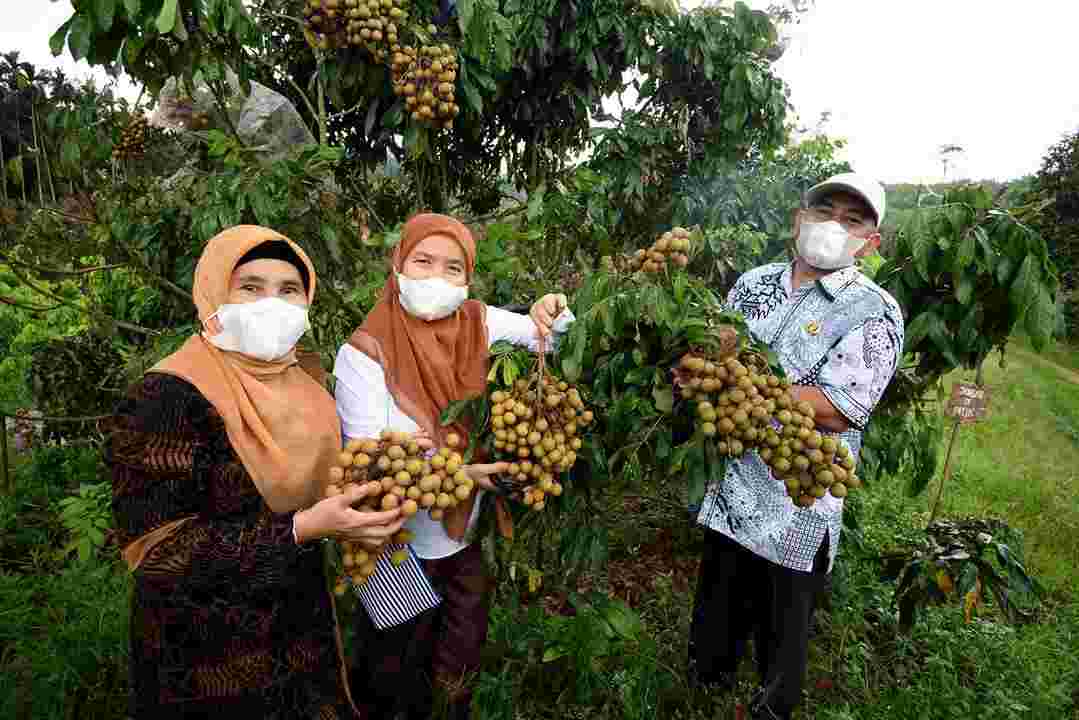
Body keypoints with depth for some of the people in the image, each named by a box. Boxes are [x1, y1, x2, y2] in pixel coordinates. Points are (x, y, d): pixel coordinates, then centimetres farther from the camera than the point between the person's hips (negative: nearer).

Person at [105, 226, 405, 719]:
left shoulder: (308, 391, 0)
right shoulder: (165, 399, -22)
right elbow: (155, 548, -25)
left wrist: (373, 489, -8)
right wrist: (300, 529, -31)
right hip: (204, 659, -6)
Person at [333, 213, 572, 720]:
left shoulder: (477, 322, -8)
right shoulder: (364, 352, -20)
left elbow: (552, 336, 1)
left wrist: (549, 313, -22)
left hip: (467, 539, 4)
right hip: (398, 550, -4)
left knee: (460, 667, 25)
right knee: (395, 676, 21)